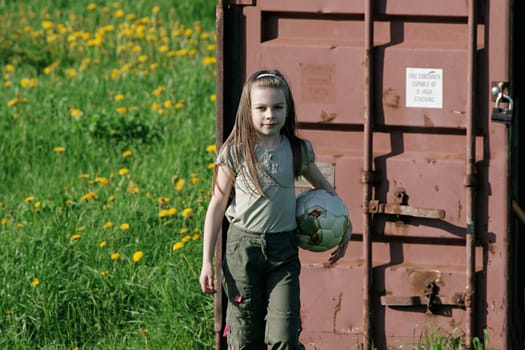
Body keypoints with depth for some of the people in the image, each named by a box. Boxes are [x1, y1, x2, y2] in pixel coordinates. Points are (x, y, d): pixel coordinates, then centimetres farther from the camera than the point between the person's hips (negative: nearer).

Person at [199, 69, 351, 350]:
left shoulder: (297, 151, 1)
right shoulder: (234, 153, -4)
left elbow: (322, 186, 21)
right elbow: (217, 205, 1)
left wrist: (344, 225, 18)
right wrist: (206, 262, -1)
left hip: (283, 250, 1)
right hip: (243, 245, -1)